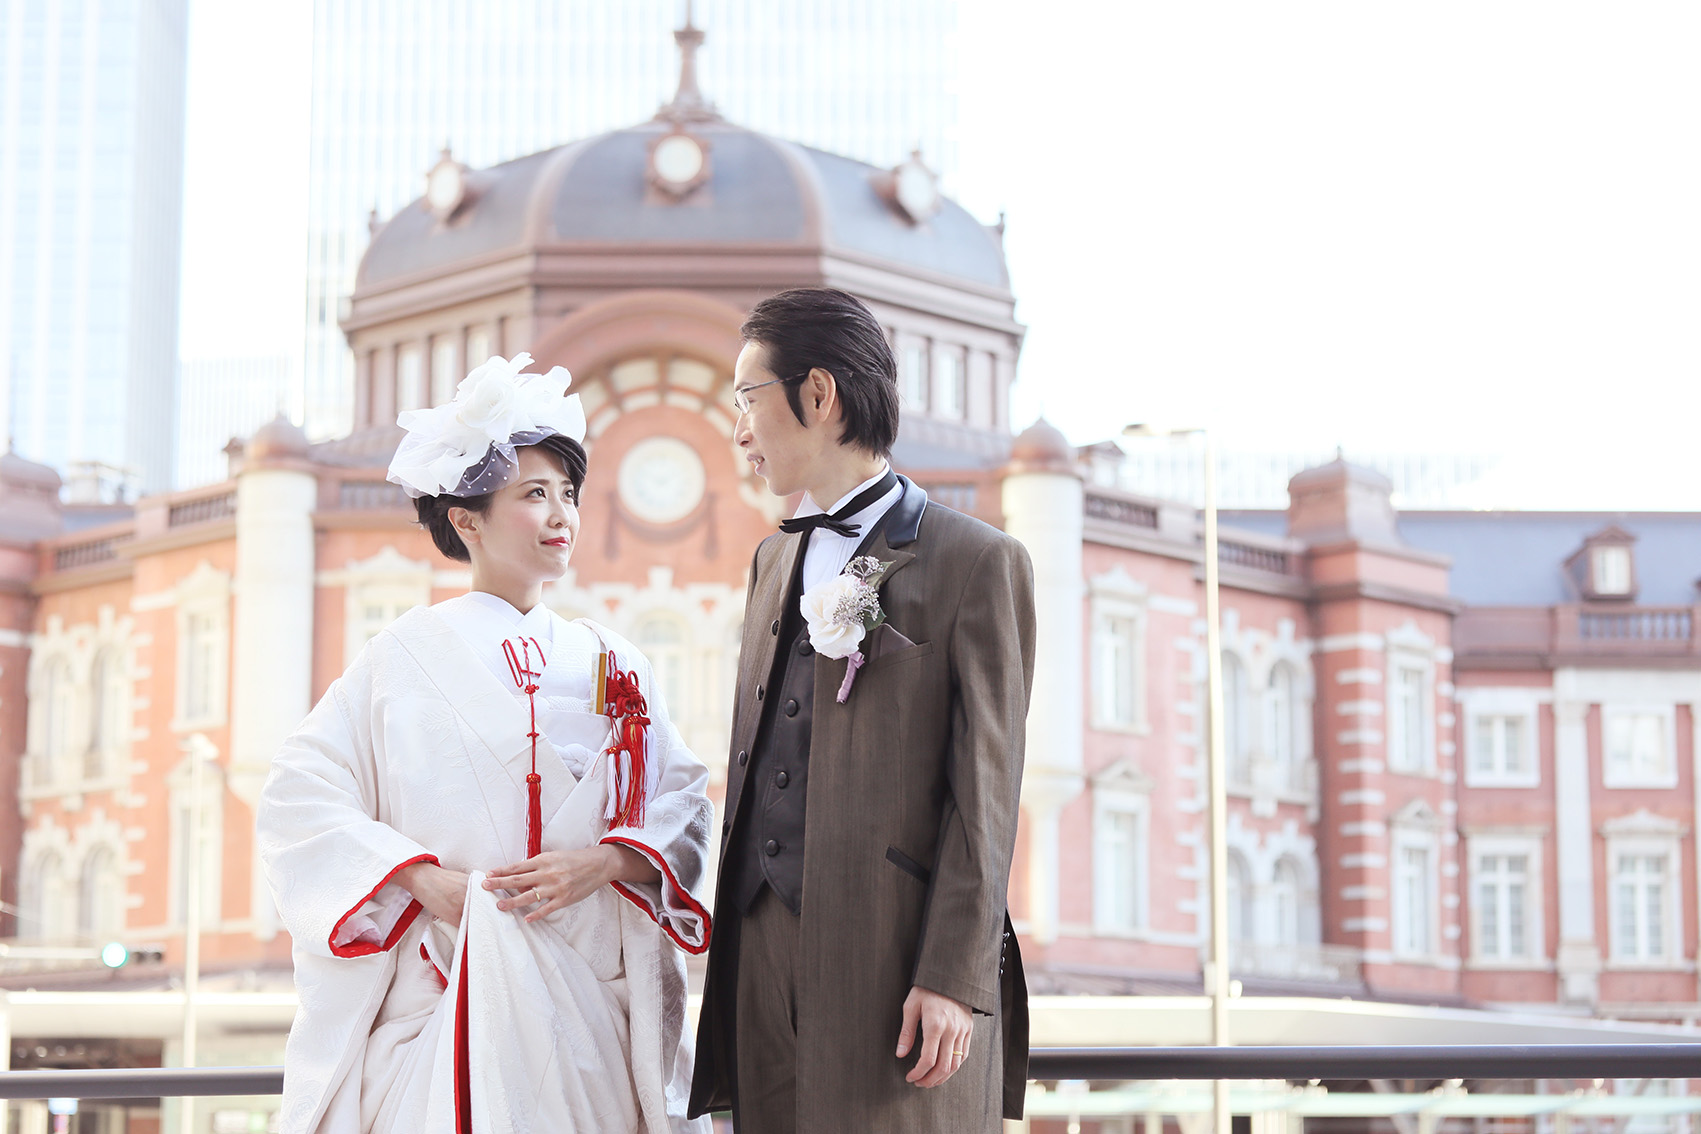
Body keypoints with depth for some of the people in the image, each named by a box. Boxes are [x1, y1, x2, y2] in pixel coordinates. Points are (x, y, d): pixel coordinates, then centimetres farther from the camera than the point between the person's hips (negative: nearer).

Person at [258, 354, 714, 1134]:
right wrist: (424, 879, -12)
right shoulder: (406, 656, 4)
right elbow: (300, 795, -1)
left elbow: (684, 805, 7)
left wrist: (605, 861, -12)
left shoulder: (613, 667, 14)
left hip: (591, 1003, 3)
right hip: (444, 1002, -3)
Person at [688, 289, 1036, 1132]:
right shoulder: (774, 561, 21)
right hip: (768, 950, 6)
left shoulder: (977, 563, 0)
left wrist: (954, 977, -13)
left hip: (895, 959, -6)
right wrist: (730, 961, 13)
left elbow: (985, 792, -6)